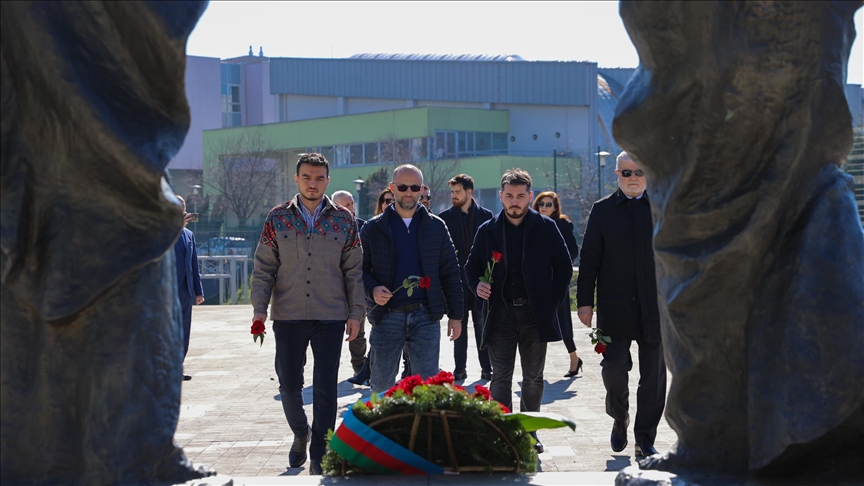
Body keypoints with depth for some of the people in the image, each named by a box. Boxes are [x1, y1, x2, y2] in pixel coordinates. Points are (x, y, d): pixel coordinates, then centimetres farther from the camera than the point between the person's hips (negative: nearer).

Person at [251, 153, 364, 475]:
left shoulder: (344, 220, 3)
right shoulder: (278, 218, 3)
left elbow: (354, 270, 5)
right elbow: (264, 267, 3)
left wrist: (356, 312, -1)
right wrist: (259, 307, -6)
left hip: (331, 317, -1)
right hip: (288, 316, 1)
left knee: (325, 389, -2)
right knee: (289, 384, 8)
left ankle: (319, 457, 6)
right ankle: (300, 433, 35)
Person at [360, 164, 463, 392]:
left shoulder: (436, 226, 8)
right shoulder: (373, 228, 6)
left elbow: (450, 272, 8)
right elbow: (360, 270, 7)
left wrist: (455, 315, 4)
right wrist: (372, 289, -15)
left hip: (425, 316, 0)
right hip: (387, 315, 0)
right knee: (382, 385, 5)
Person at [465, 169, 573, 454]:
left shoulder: (546, 228, 2)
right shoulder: (488, 230, 4)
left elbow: (564, 267, 5)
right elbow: (472, 266, 13)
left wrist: (553, 301, -2)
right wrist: (477, 286, -8)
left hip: (536, 314, 0)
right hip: (501, 313, 0)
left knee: (533, 378, 8)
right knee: (501, 377, -4)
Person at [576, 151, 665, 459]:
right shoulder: (602, 210, 5)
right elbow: (589, 259, 3)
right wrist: (585, 300, -2)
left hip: (656, 308, 1)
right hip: (614, 308, -1)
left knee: (653, 376, 3)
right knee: (614, 367, -10)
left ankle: (645, 440, 14)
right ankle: (619, 417, 20)